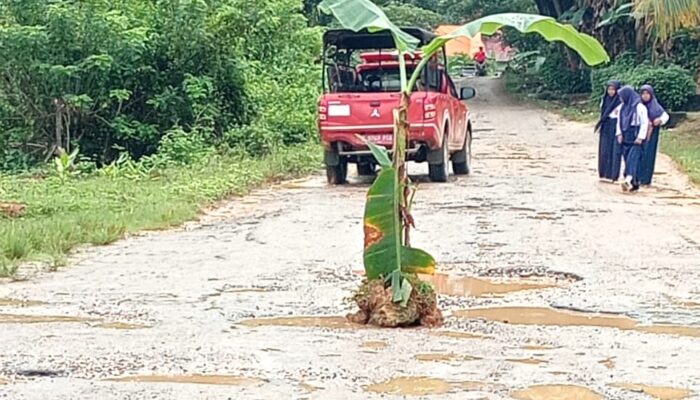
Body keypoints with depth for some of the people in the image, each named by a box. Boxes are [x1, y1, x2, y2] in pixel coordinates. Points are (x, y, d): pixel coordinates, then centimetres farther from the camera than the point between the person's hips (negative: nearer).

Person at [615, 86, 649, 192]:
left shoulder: (639, 107, -10)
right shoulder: (622, 107, 11)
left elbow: (645, 123, -11)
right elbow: (619, 121, 18)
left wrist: (640, 137, -15)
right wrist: (619, 134, 7)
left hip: (636, 139, -7)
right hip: (625, 138, 7)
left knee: (633, 158, -18)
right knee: (627, 159, 3)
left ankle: (629, 179, -34)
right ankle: (634, 183, 6)